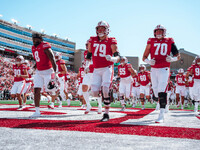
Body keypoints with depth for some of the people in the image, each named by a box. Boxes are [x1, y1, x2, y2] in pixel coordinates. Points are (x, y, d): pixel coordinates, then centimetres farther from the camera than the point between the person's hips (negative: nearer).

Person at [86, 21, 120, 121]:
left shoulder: (111, 42, -1)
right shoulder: (92, 40, 11)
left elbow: (118, 57, -6)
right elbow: (89, 54, 24)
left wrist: (112, 58, -27)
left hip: (107, 68, -4)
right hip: (96, 70, 4)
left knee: (105, 89, -15)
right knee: (94, 92, -7)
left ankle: (106, 114, -1)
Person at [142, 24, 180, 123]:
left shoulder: (169, 41, 6)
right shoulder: (151, 41, 9)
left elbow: (178, 56, 9)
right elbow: (144, 57, 10)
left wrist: (172, 59, -13)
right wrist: (149, 61, -12)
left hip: (164, 70, -3)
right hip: (153, 70, 3)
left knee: (162, 92, -14)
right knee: (156, 92, 8)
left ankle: (161, 116, -13)